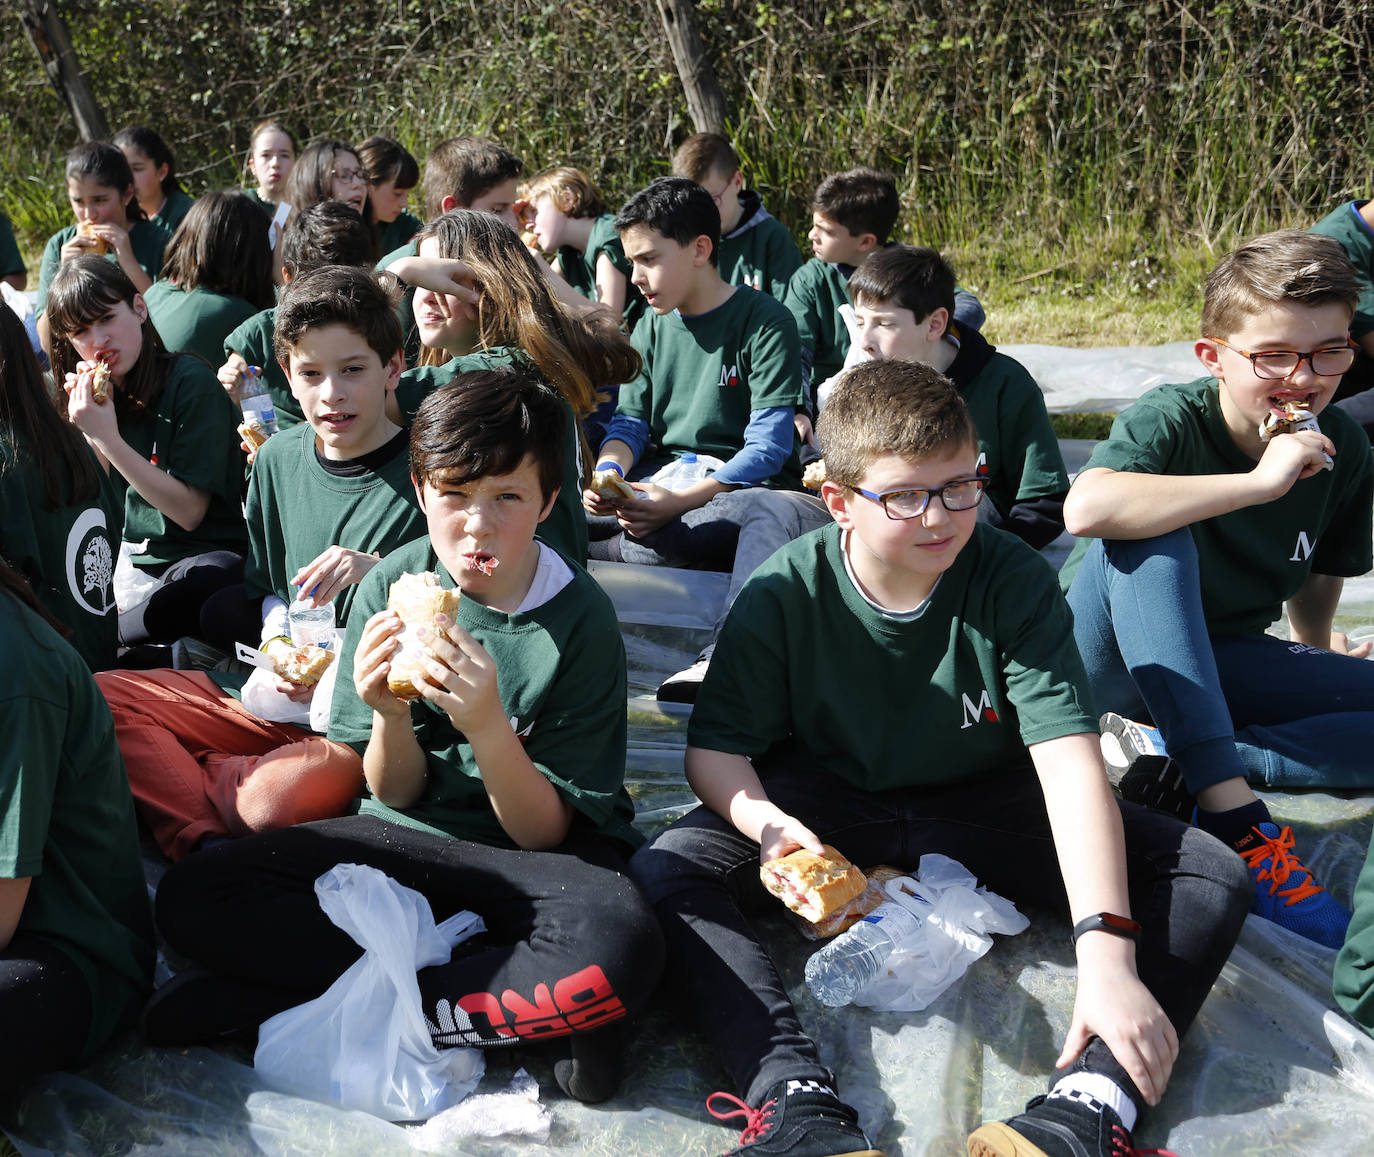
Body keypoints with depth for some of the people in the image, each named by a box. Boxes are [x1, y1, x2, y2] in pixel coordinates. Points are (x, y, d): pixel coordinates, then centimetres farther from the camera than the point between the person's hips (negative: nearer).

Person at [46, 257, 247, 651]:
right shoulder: (99, 393, 8)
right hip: (133, 560, 6)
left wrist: (108, 438, -21)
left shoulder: (190, 380, -11)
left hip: (211, 555, -6)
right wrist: (88, 432, -9)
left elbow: (190, 512, -15)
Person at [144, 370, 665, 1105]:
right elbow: (395, 795, 1)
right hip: (413, 836, 3)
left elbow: (543, 832, -13)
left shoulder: (579, 621, -13)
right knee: (191, 898, -18)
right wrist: (390, 716, -22)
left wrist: (487, 724, -30)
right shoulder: (392, 587, -5)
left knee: (618, 950, -38)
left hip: (538, 853, -3)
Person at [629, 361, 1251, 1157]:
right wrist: (767, 824, -35)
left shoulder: (1014, 582, -19)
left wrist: (1107, 956, -38)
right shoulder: (784, 594, -15)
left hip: (986, 806, 0)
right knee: (663, 874, -28)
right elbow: (716, 747, -10)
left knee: (1213, 879, -21)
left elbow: (1071, 763, -27)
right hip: (830, 801, 0)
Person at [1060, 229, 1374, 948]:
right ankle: (1232, 810, -41)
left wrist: (1314, 654, 28)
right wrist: (1261, 481, -40)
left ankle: (1173, 766, -22)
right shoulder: (1173, 420, -21)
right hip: (1112, 653, -5)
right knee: (1147, 534, -37)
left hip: (1221, 667, 5)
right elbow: (1086, 507, -43)